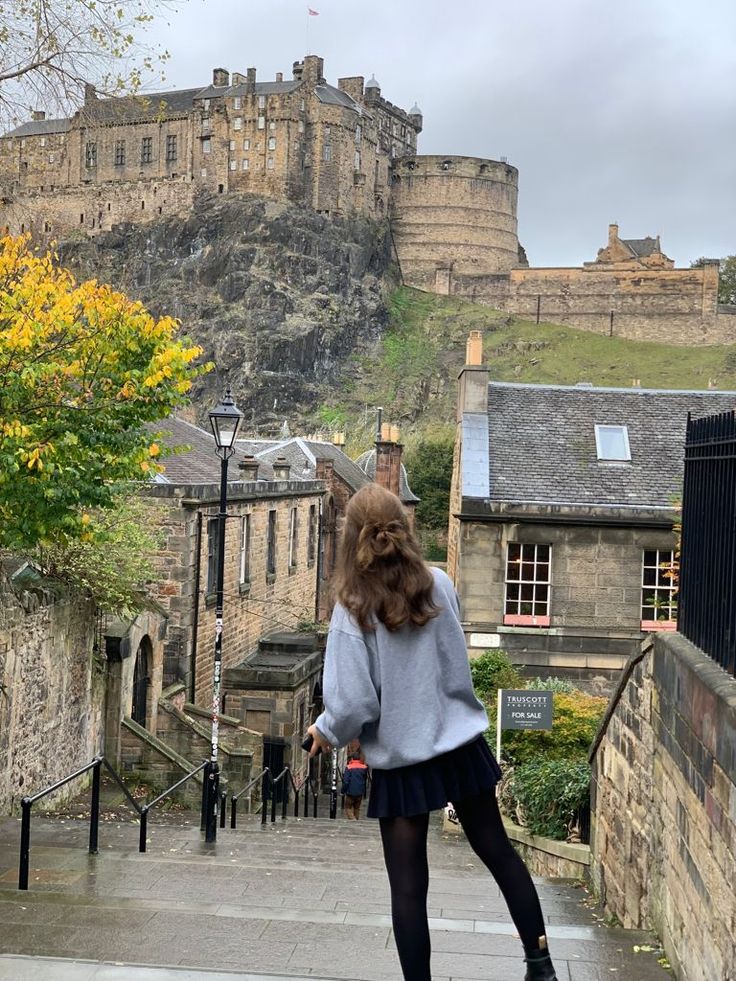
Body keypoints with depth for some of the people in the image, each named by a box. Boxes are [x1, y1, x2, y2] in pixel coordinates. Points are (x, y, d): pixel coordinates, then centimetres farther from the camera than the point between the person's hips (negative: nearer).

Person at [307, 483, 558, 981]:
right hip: (461, 744, 4)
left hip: (402, 760, -4)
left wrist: (326, 732, 2)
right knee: (498, 851, 19)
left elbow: (354, 703, -17)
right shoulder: (440, 585, -6)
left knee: (409, 884, 8)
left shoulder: (354, 609, -16)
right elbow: (455, 662, 6)